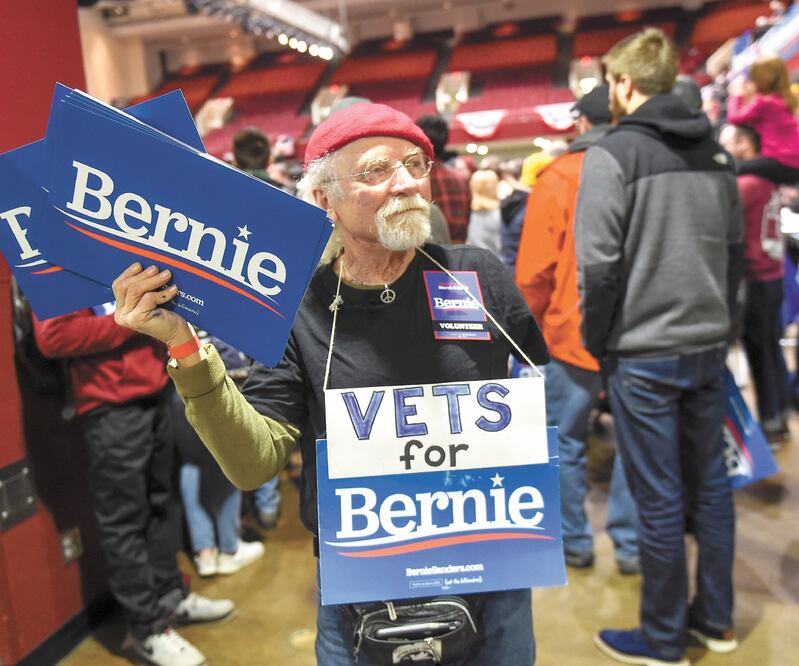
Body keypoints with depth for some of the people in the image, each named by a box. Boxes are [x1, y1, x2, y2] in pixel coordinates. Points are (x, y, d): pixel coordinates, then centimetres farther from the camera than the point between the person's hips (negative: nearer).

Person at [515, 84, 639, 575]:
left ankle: (575, 541, 23)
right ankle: (631, 544, 21)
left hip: (573, 332, -3)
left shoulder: (558, 177, -7)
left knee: (567, 442, 12)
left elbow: (534, 270, -7)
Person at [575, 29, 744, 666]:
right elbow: (735, 249, 13)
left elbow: (599, 262, -16)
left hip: (644, 353, -6)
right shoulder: (715, 150, 10)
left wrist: (597, 342, -4)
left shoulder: (613, 152, -11)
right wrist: (715, 319, 19)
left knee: (659, 499, 4)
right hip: (709, 346, 7)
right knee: (711, 483, 16)